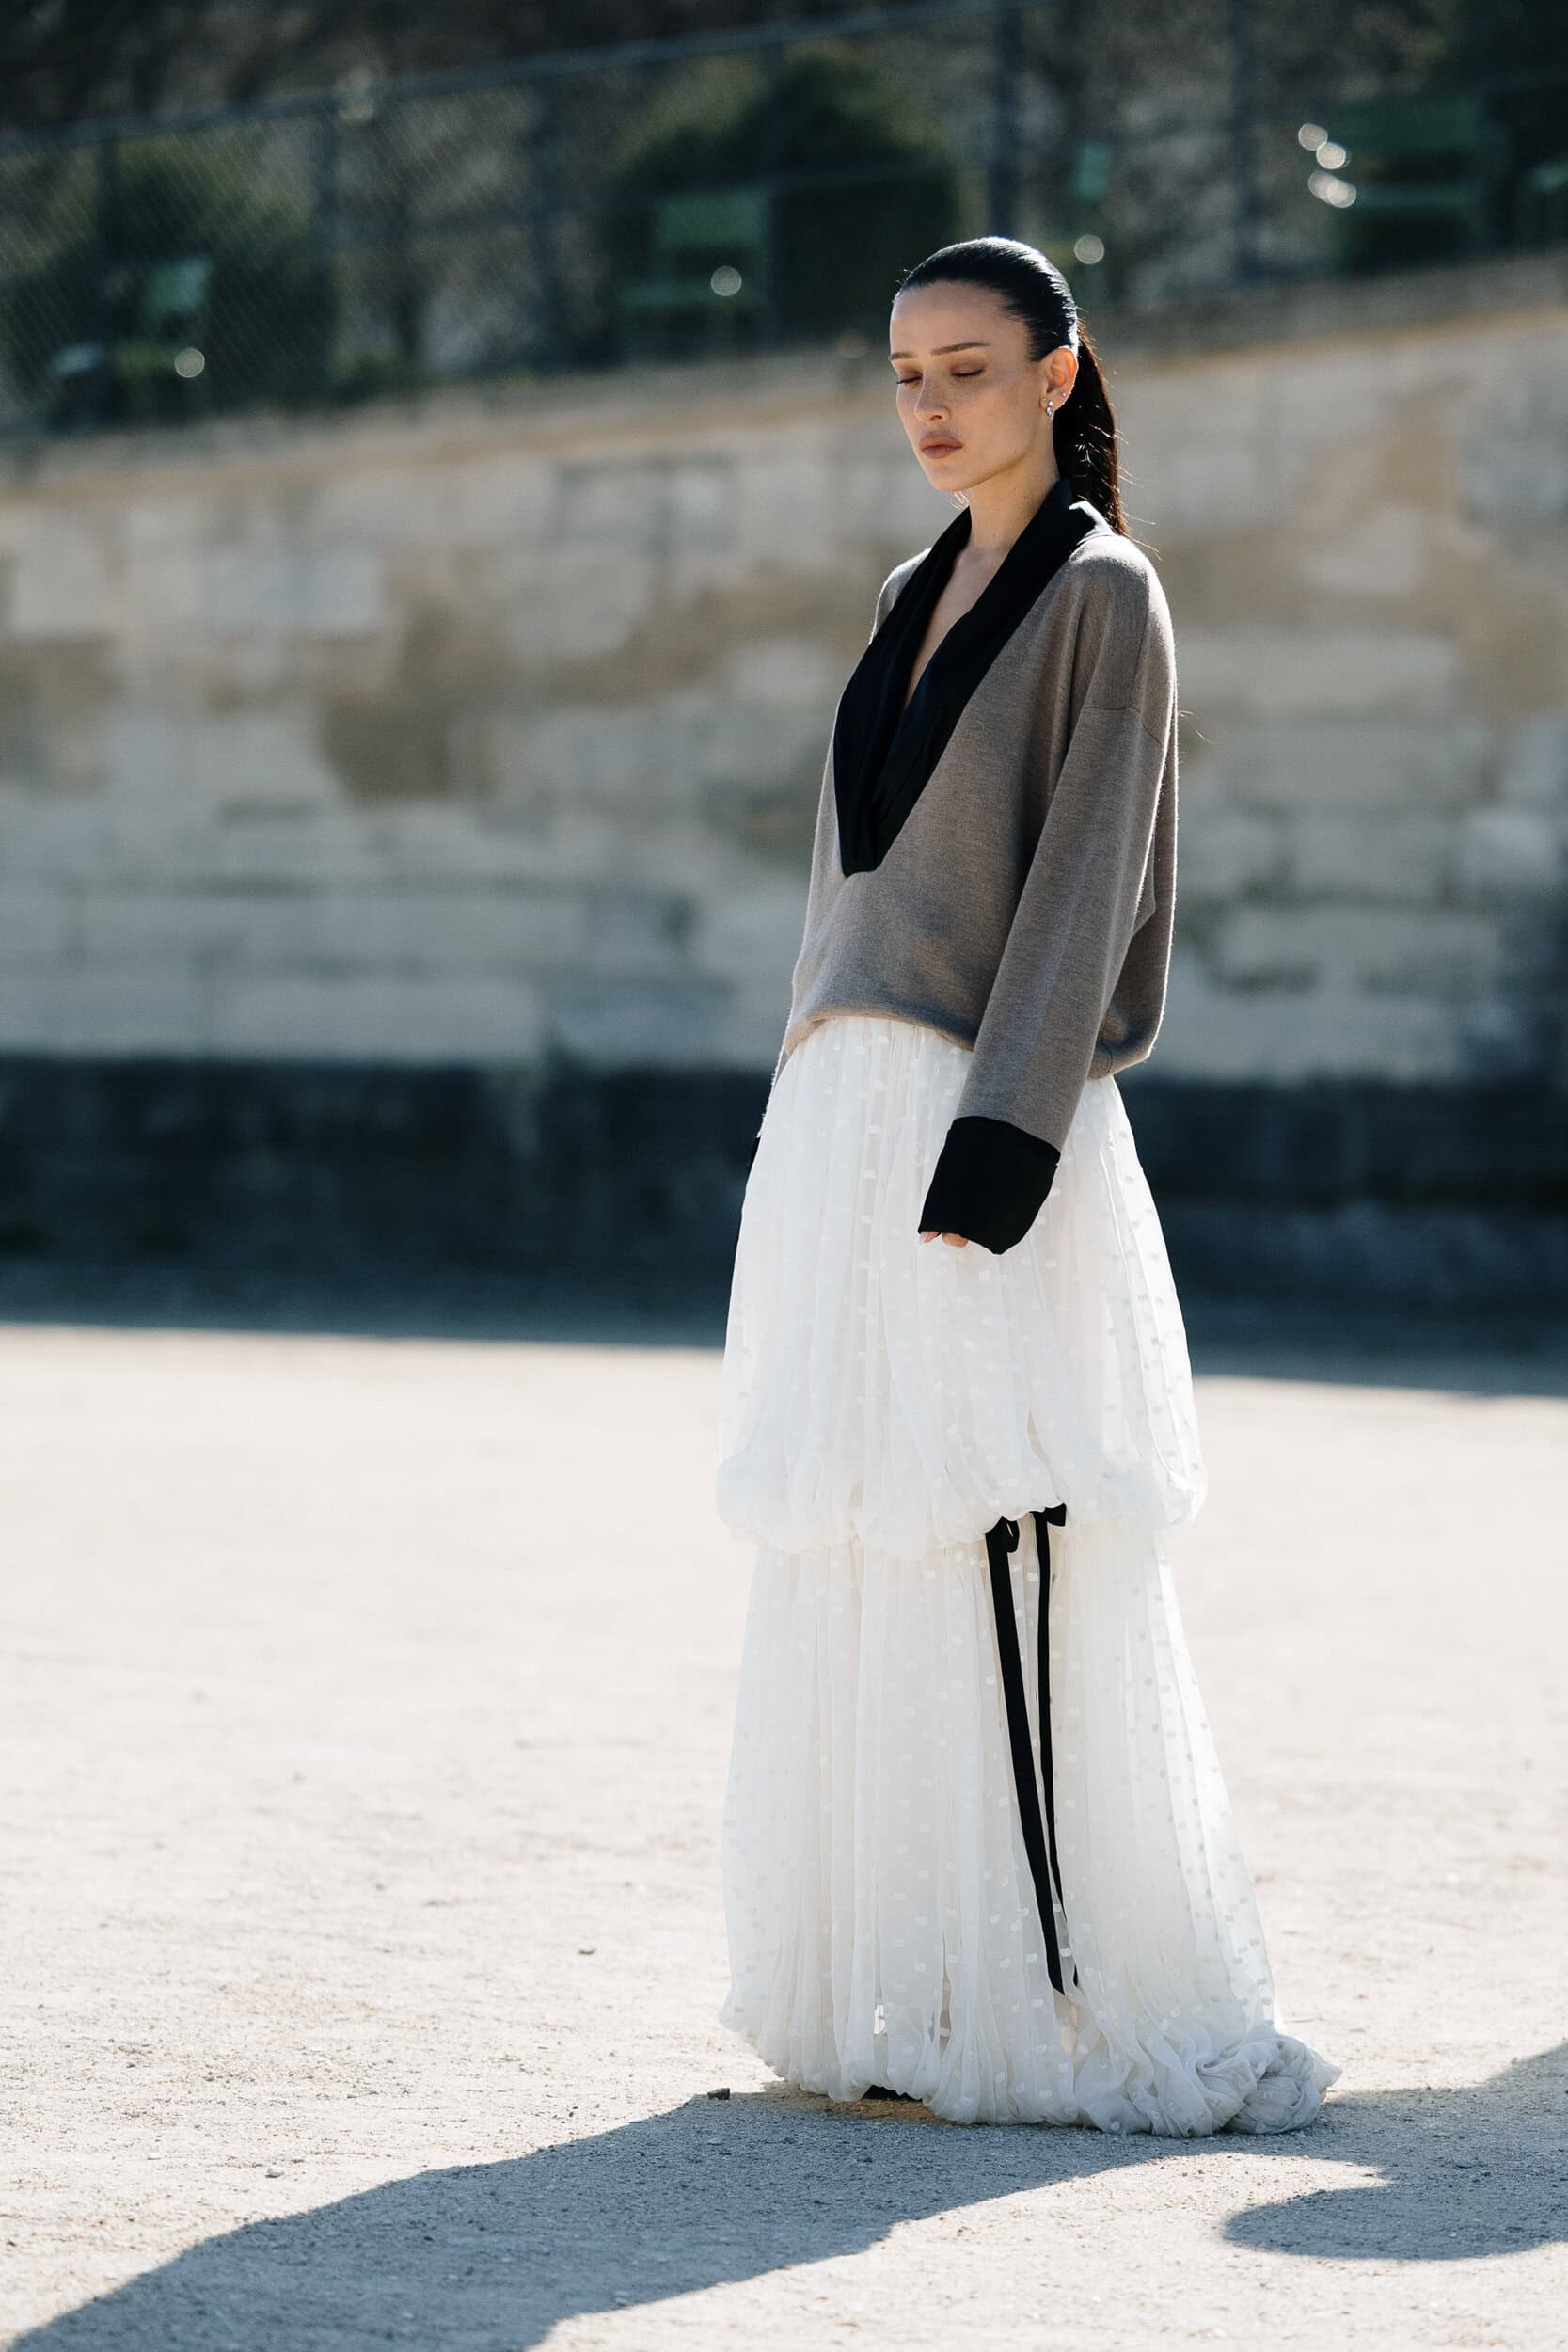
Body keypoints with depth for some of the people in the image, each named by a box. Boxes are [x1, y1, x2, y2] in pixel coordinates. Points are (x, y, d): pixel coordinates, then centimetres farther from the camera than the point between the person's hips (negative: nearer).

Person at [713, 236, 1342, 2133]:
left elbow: (1084, 886, -14)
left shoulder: (1103, 597, -7)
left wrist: (988, 1156, -21)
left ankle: (1068, 2001, -4)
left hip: (984, 1123, -8)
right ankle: (902, 1990, 15)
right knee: (858, 1568, 8)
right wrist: (814, 1126, 16)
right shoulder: (921, 593, 17)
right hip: (844, 1119, 8)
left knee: (1003, 1560, -9)